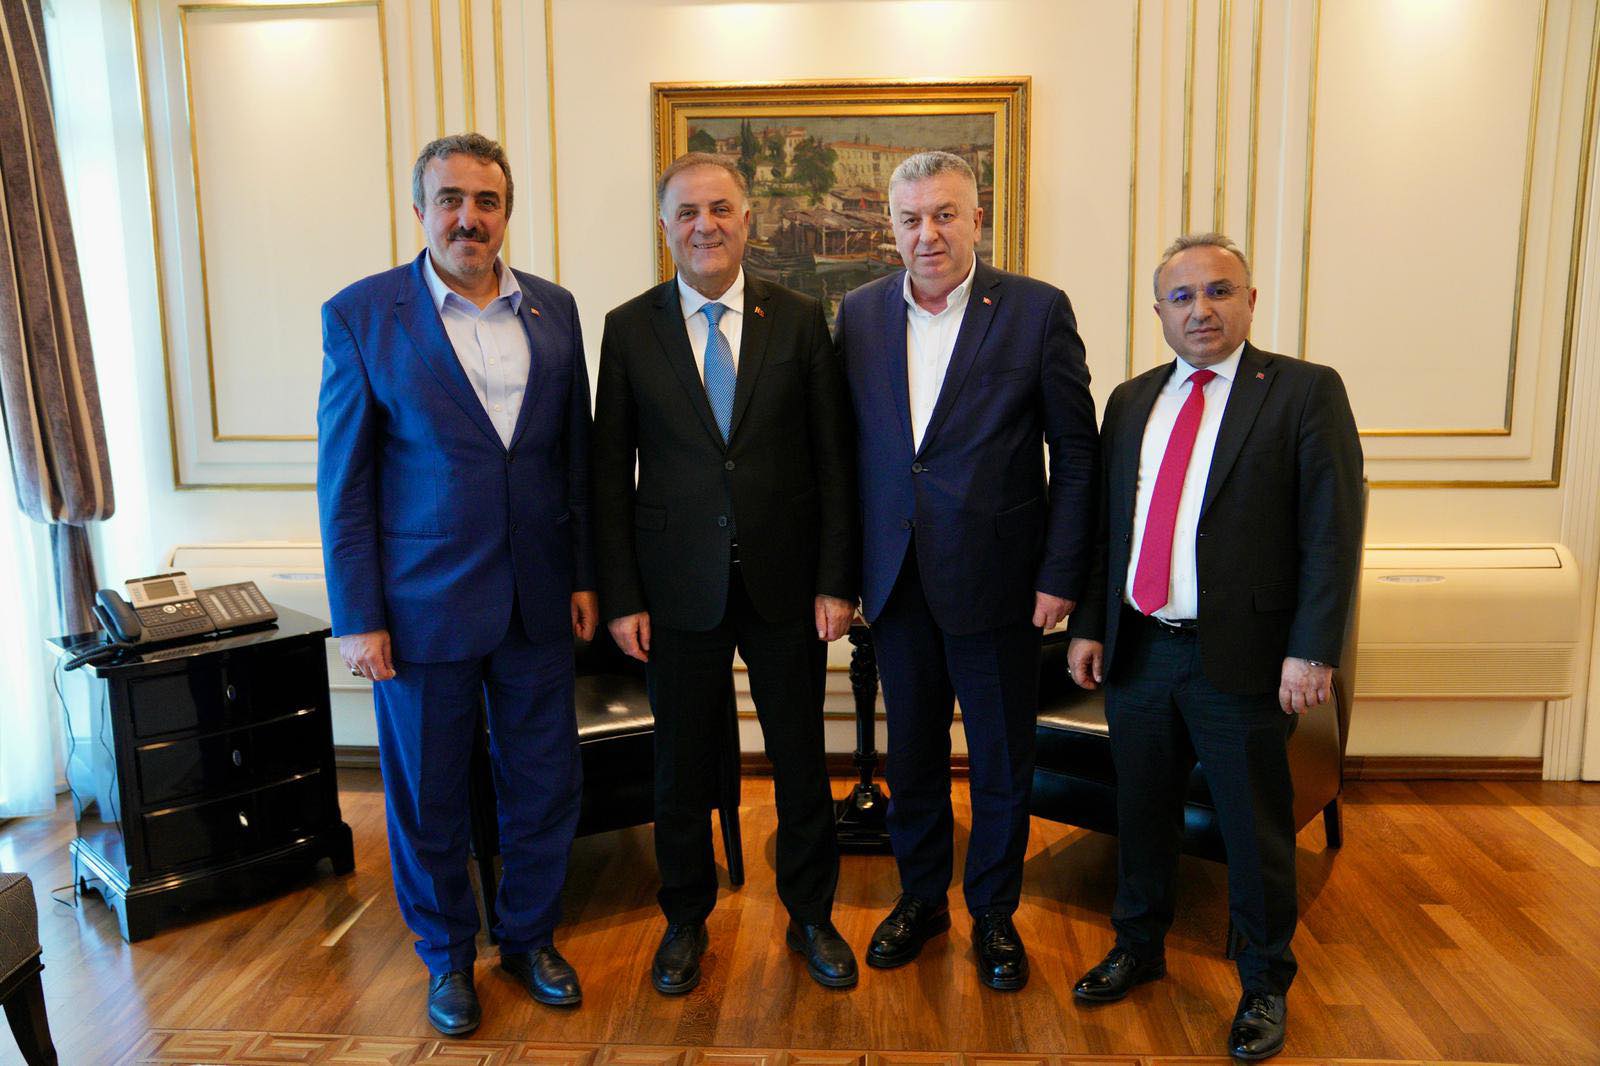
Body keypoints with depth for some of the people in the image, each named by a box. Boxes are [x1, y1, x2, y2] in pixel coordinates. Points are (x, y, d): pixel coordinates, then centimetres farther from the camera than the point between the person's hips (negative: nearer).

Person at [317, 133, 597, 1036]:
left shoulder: (555, 309, 5)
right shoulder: (361, 316, -5)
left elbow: (577, 453, 9)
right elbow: (344, 480, -5)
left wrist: (584, 576, 7)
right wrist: (358, 617, -7)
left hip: (539, 599, 3)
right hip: (424, 604, -3)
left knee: (546, 785, 13)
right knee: (429, 794, 12)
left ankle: (530, 936, 37)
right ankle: (448, 954, 36)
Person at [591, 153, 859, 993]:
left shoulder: (799, 320, 1)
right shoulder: (629, 328, 1)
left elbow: (833, 457, 0)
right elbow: (611, 472, 1)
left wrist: (837, 580, -4)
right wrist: (620, 596, -4)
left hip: (785, 582, 0)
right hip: (680, 589, 0)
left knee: (800, 761, 12)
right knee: (681, 768, 12)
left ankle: (811, 916, 34)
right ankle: (685, 921, 35)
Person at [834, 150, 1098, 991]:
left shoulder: (1038, 310, -6)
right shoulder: (861, 312, 4)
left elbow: (1076, 455, -5)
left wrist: (1061, 574, -10)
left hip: (995, 577, -3)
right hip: (898, 577, 3)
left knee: (1002, 763, 11)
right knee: (911, 753, 17)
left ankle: (993, 913, 33)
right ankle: (921, 898, 38)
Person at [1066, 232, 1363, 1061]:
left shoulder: (1306, 392, -4)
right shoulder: (1132, 400, 10)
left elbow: (1333, 530, -9)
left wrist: (1312, 650, -15)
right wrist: (1088, 625, 7)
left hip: (1243, 656, -4)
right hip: (1137, 650, 4)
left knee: (1255, 830, 10)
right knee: (1142, 813, 17)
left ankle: (1264, 985, 31)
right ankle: (1139, 947, 39)